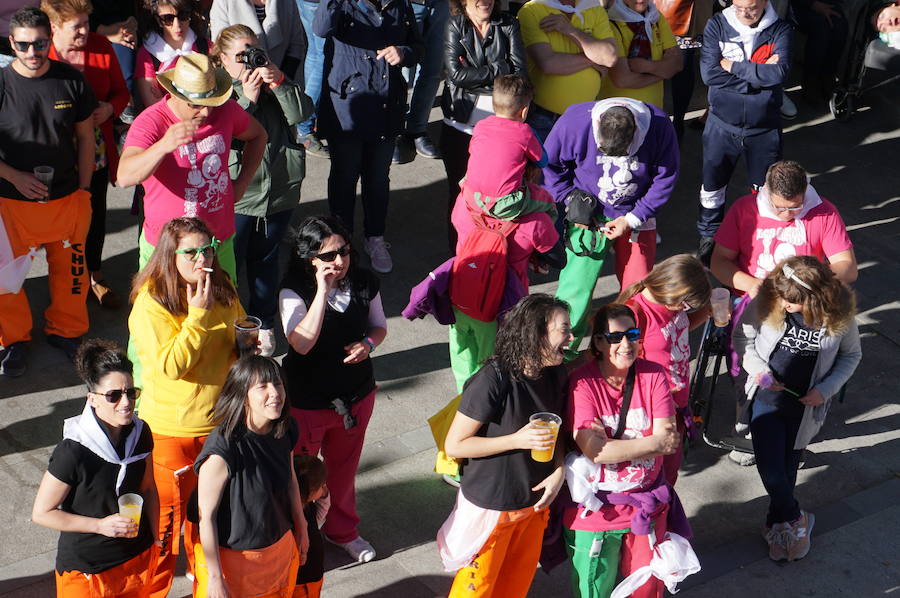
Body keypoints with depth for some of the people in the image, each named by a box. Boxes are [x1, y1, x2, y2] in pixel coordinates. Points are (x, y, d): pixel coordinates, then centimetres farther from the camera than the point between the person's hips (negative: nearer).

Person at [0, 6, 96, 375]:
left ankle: (66, 331, 34)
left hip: (67, 198, 2)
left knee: (70, 270, 13)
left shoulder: (71, 81, -2)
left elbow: (85, 136, 7)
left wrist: (83, 189, 6)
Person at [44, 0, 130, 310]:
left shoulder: (101, 47, -4)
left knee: (96, 215, 19)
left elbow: (121, 92, 6)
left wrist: (109, 109, -15)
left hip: (98, 153, 4)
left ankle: (95, 276, 39)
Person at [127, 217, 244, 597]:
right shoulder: (150, 303, -18)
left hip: (218, 420, 6)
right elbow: (171, 365, -25)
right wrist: (198, 315, -27)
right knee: (167, 511, 7)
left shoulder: (223, 290, 0)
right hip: (170, 428, -5)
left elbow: (239, 335, 16)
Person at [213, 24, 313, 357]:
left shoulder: (275, 80, 8)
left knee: (265, 260, 18)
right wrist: (248, 98, -24)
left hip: (279, 189, 4)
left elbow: (301, 113, -6)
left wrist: (280, 83, -19)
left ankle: (264, 324, 33)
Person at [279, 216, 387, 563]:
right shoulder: (294, 291, -21)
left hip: (357, 394, 5)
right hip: (307, 400, -4)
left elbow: (379, 325, 8)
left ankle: (342, 530, 48)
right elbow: (301, 343, -34)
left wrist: (368, 343, -16)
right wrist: (323, 291, -37)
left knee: (344, 468, 25)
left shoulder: (364, 283, -8)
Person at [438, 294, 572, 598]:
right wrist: (516, 440, -29)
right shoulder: (493, 380, -27)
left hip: (535, 502, 6)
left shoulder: (555, 375, -6)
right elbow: (454, 445, -21)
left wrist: (558, 472, -10)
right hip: (491, 506, -6)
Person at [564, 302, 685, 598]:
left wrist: (610, 442, -22)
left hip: (646, 506, 3)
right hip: (594, 514, -3)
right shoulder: (582, 382, -16)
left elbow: (669, 437, -13)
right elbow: (594, 451, -24)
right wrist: (656, 443, -18)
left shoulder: (653, 375, -5)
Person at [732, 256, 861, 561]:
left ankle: (777, 525, 39)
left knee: (788, 468, 13)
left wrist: (826, 389, -11)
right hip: (767, 399, 0)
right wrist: (758, 368, -17)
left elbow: (851, 355, 1)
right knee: (769, 469, -5)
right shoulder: (765, 302, -19)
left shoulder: (839, 313, -17)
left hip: (806, 406, 0)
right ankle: (795, 519, 25)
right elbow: (741, 337, -1)